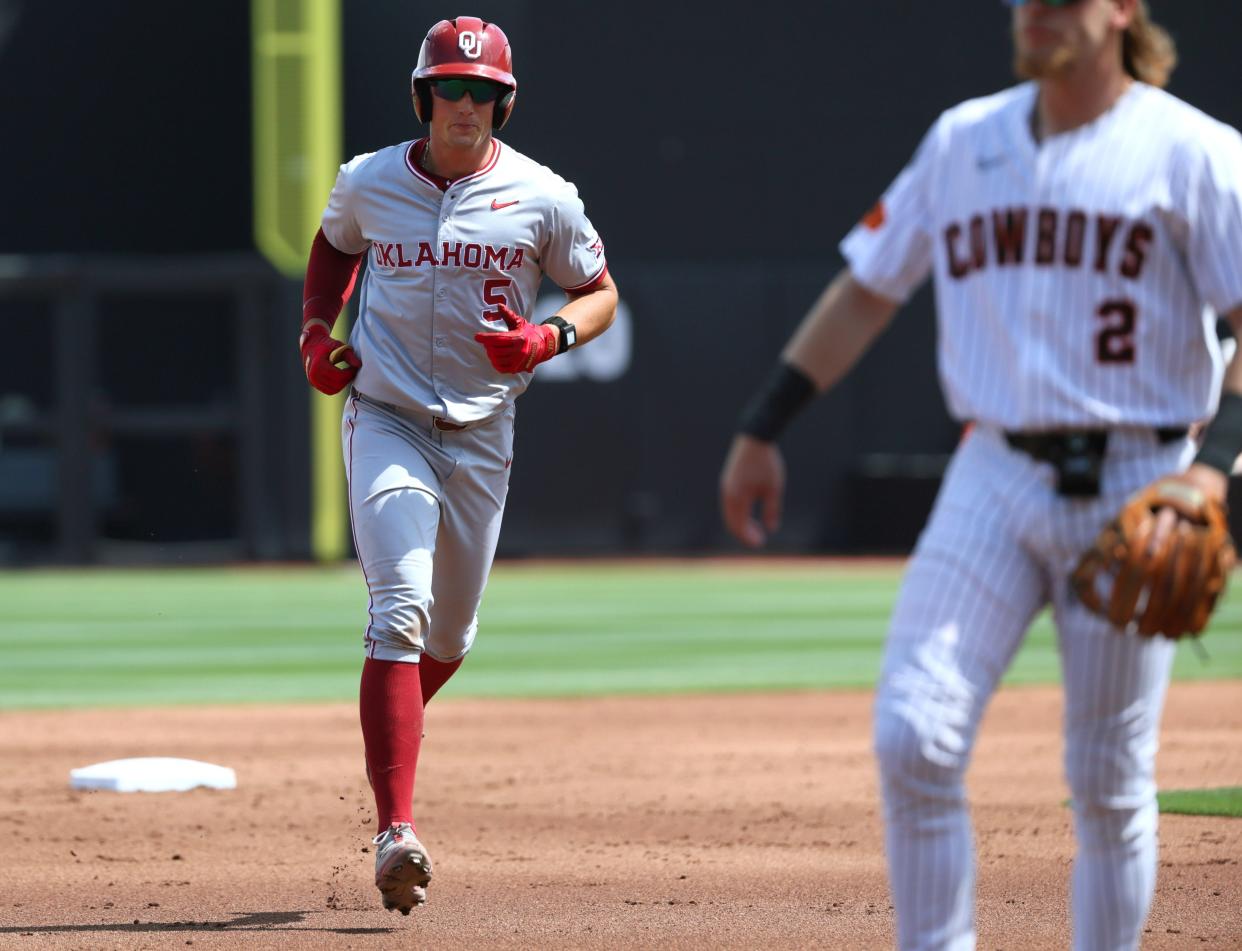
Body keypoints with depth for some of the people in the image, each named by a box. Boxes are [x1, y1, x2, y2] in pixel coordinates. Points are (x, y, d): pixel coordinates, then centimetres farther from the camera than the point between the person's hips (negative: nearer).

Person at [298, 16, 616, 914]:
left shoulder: (543, 198, -5)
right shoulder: (369, 183, -1)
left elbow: (599, 292, 5)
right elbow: (335, 247, 20)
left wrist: (550, 339, -16)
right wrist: (317, 332, 5)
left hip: (482, 432, 2)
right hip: (386, 422, -2)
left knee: (450, 635, 14)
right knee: (400, 610, -19)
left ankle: (386, 729, 49)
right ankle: (397, 829, -26)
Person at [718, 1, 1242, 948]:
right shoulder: (963, 140, 11)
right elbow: (867, 291, 18)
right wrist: (761, 430, 14)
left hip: (1131, 484, -3)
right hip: (993, 479, 3)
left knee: (1110, 780, 3)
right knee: (914, 740, -11)